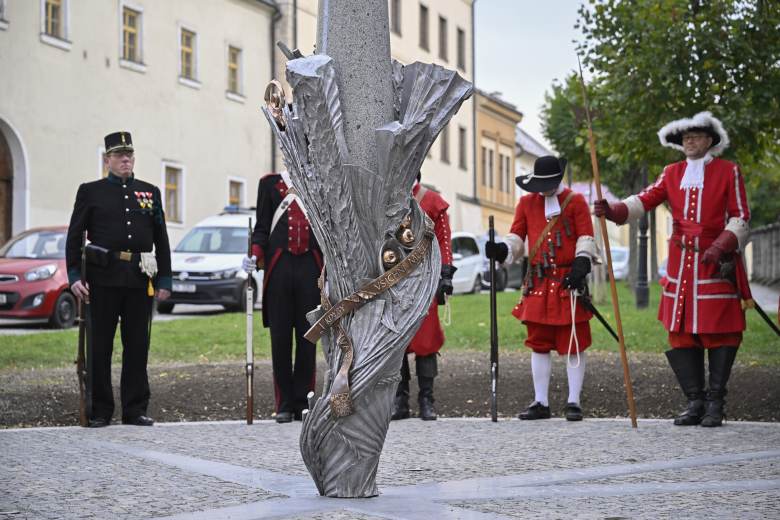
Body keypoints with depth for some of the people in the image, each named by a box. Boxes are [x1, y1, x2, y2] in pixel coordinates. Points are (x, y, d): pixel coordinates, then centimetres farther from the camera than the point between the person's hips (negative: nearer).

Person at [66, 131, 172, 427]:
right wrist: (74, 276, -8)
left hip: (140, 280, 2)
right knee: (99, 346, 1)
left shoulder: (150, 192, 14)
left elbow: (161, 239, 13)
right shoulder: (90, 192, 6)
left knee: (137, 345, 4)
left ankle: (135, 410, 11)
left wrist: (164, 280, 7)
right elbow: (74, 236, 2)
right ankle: (100, 411, 8)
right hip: (103, 278, -2)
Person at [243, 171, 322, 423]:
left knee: (307, 336, 2)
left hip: (312, 269, 1)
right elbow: (262, 228, 7)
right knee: (280, 337, 1)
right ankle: (284, 405, 8)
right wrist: (255, 254, -11)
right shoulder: (270, 183, 9)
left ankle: (304, 403, 10)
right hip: (279, 268, -1)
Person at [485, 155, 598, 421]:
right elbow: (516, 236, 8)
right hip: (538, 285, 3)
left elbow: (586, 238, -2)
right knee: (539, 344, 6)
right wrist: (501, 249, -14)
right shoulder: (526, 203, 12)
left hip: (568, 281, -3)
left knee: (574, 344, -1)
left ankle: (573, 402, 6)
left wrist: (581, 264, -18)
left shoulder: (575, 201, 3)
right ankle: (541, 403, 13)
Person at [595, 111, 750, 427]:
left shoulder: (728, 172, 4)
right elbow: (644, 201, 2)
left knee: (719, 333, -3)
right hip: (680, 265, 4)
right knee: (681, 334, 2)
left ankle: (715, 404, 4)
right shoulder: (672, 174, 14)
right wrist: (612, 210, -15)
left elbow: (740, 217, 0)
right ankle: (695, 402, 11)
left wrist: (722, 246, -16)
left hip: (716, 263, -4)